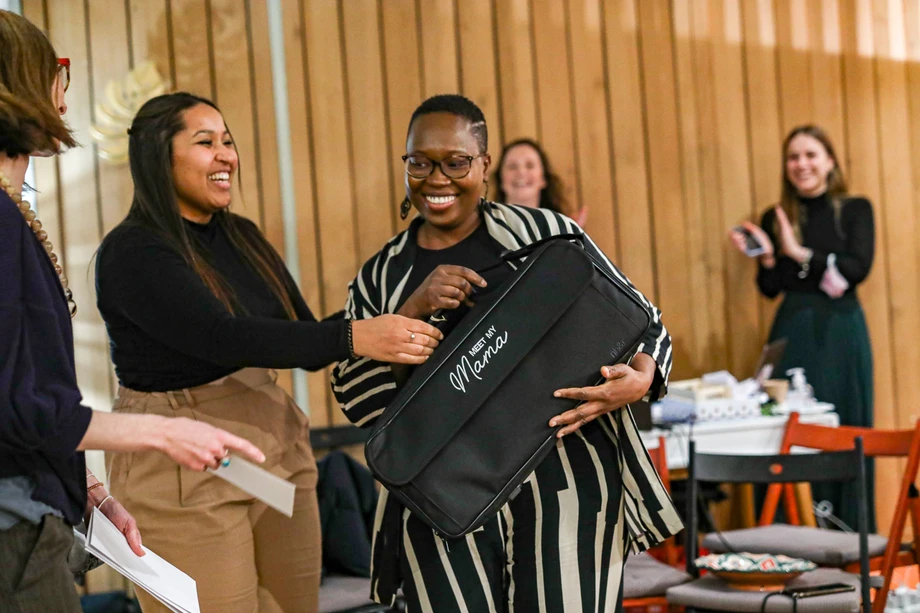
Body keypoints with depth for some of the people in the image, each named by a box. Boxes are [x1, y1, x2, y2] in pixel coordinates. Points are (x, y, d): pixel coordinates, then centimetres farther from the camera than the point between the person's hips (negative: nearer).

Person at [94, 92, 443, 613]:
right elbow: (222, 337, -27)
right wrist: (353, 337, -33)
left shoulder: (243, 238, 10)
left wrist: (399, 326, -12)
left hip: (279, 451, 7)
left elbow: (306, 342, 5)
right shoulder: (131, 252, -13)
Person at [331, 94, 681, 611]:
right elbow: (359, 401, 2)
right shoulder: (379, 279, 11)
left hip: (562, 476, -1)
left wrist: (639, 379, -16)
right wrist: (414, 311, -10)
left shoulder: (544, 233, 3)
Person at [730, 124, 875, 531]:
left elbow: (859, 268, -12)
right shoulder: (776, 218, 7)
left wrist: (800, 253, -15)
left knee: (848, 431, 3)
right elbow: (771, 289, 4)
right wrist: (766, 258, -15)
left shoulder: (855, 209, 3)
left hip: (842, 329, -1)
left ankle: (851, 534, 11)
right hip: (794, 330, 1)